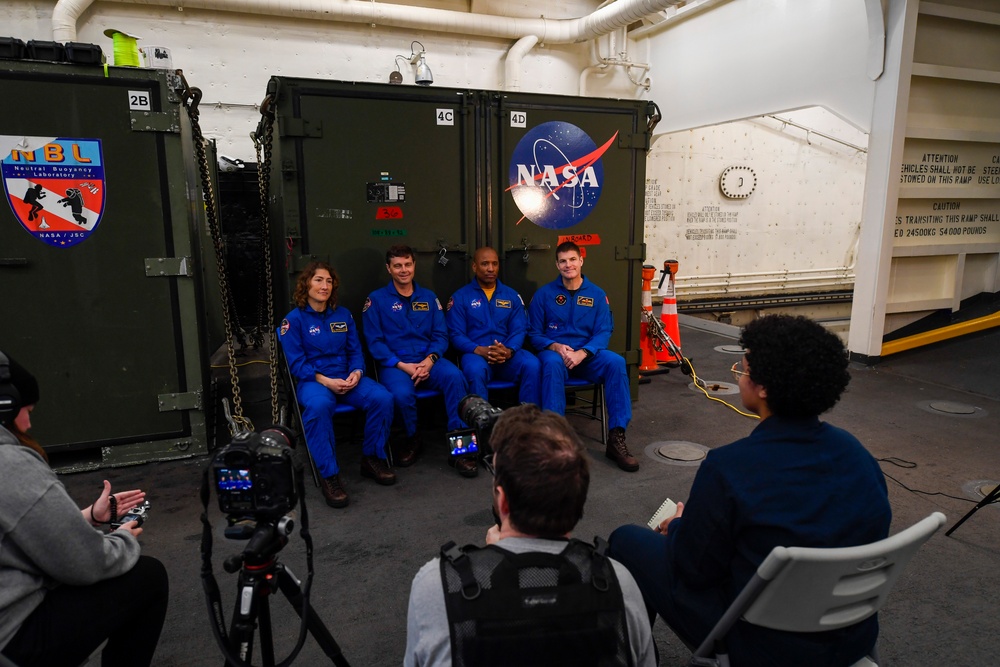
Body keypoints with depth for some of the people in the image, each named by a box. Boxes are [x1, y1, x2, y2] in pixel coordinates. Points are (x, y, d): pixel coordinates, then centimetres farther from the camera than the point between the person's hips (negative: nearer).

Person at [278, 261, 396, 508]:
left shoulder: (343, 314, 12)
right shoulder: (294, 319, 0)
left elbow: (356, 351, 11)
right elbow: (296, 363, -5)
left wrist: (356, 373, -11)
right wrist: (326, 381, -19)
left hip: (347, 377, 4)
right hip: (312, 380, -4)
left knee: (382, 398, -25)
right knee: (318, 407, -40)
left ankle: (372, 458, -4)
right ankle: (329, 476, -28)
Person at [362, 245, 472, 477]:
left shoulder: (429, 297, 16)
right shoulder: (376, 300, 6)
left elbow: (440, 334, 9)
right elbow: (375, 342, -1)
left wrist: (430, 359, -11)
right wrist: (401, 365, -14)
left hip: (428, 360, 3)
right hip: (395, 364, -2)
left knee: (454, 376, -30)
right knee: (402, 394, -35)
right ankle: (411, 439, -2)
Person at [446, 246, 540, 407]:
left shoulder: (512, 295, 14)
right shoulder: (460, 297, 7)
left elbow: (519, 330, 5)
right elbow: (456, 334, -1)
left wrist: (509, 350, -17)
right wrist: (479, 350, -19)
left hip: (508, 354, 2)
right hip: (476, 353, -2)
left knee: (531, 364, -28)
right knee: (475, 370, -37)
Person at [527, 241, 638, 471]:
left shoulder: (597, 294, 7)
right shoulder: (544, 294, 4)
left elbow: (604, 332, -1)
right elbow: (534, 333, 3)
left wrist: (582, 353, -19)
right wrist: (555, 347, -17)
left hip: (587, 354, 2)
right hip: (554, 351, -1)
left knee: (616, 362, -29)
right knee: (553, 364, -38)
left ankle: (616, 438, -25)